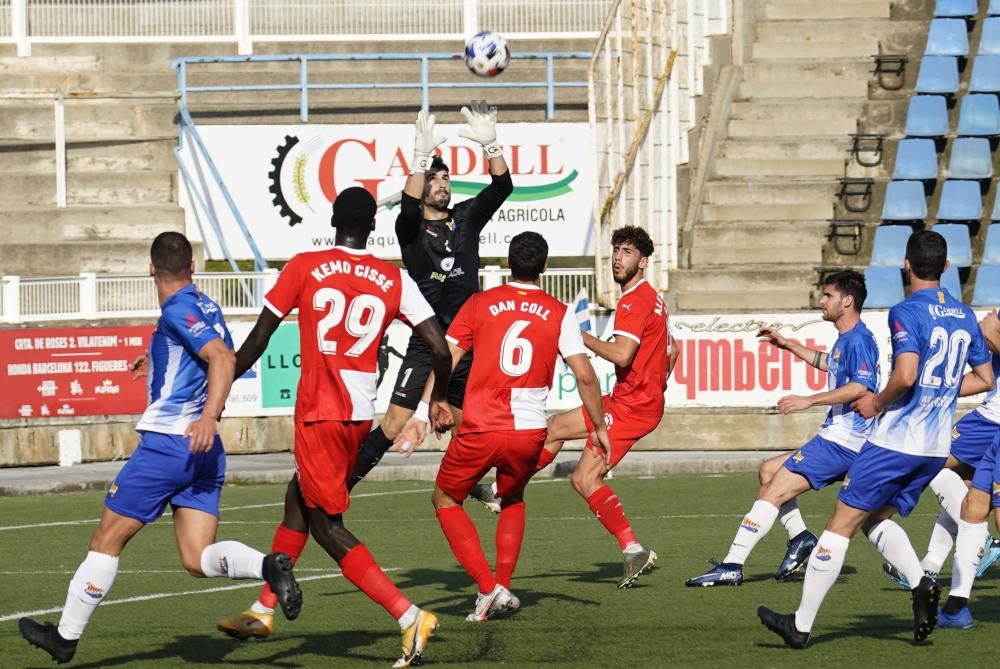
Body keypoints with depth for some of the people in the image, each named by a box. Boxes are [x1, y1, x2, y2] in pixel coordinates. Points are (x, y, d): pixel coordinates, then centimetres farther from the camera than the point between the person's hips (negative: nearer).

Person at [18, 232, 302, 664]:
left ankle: (67, 636, 13)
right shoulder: (205, 308, 15)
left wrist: (208, 417, -36)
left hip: (167, 444, -8)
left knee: (107, 539, 5)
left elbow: (223, 358, -24)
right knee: (198, 560, 0)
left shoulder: (178, 310, -10)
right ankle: (268, 566, -26)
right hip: (203, 452, 8)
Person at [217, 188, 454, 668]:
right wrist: (439, 399, 19)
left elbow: (258, 339, 1)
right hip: (361, 413, 5)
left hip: (319, 412, -5)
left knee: (326, 525, -1)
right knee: (299, 499, 24)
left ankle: (409, 617, -14)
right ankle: (264, 610, 32)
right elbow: (440, 348, -1)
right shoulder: (394, 280, 4)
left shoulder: (304, 268, -2)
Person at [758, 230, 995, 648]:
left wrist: (878, 403, -8)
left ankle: (801, 625, 2)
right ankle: (921, 585, -4)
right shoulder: (965, 317, 10)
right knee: (877, 520, 22)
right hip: (936, 448, 7)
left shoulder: (907, 312, -12)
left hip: (896, 441, -7)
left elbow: (906, 374, -25)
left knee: (841, 524, 0)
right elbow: (985, 380, 17)